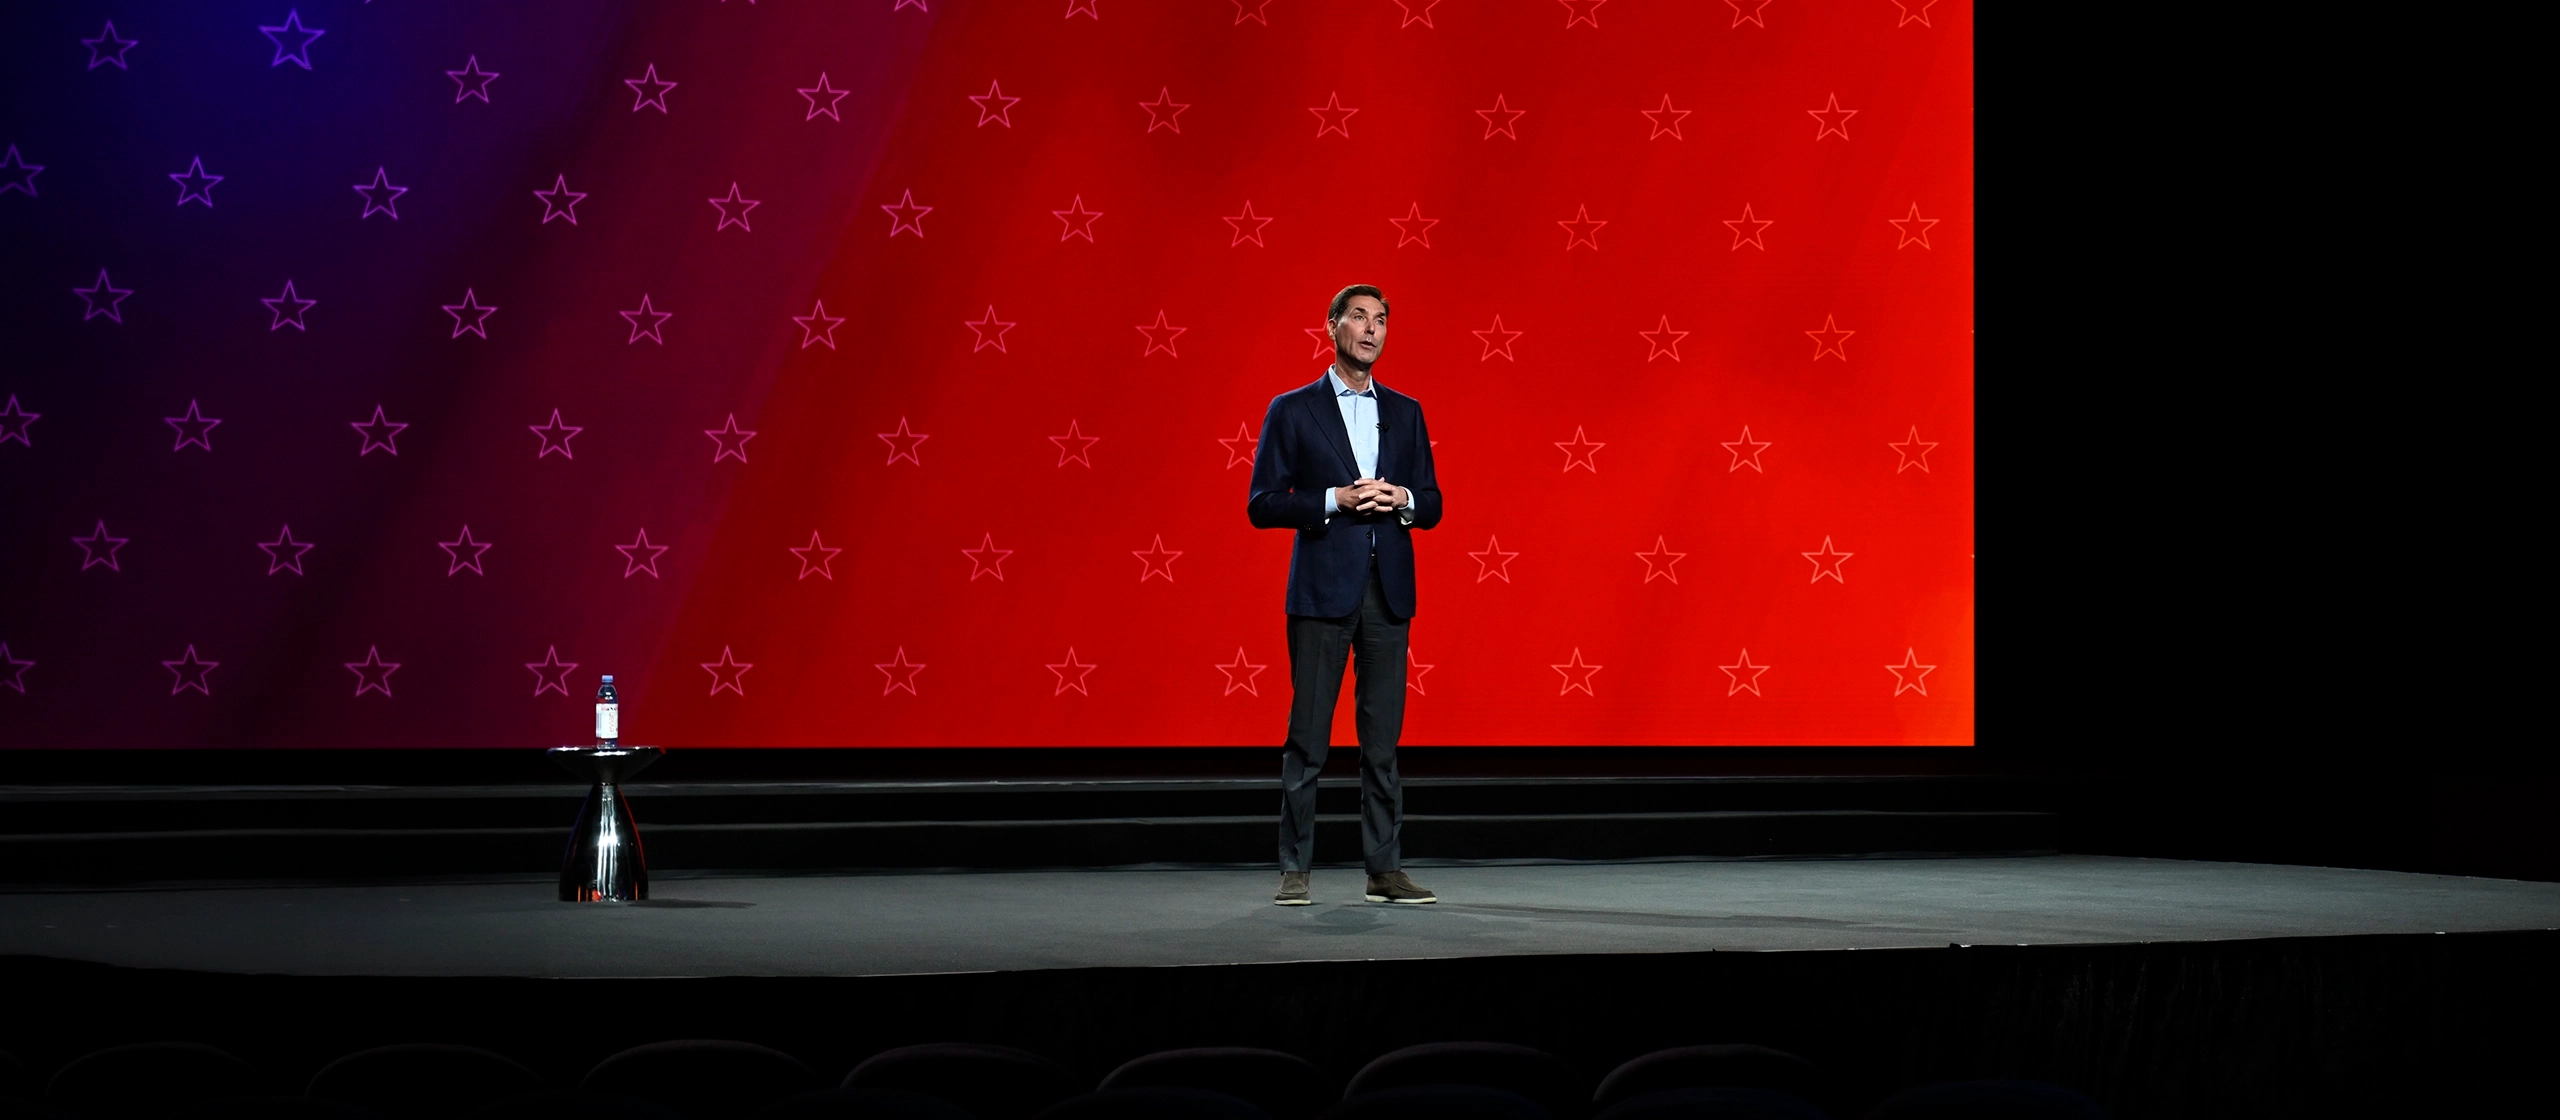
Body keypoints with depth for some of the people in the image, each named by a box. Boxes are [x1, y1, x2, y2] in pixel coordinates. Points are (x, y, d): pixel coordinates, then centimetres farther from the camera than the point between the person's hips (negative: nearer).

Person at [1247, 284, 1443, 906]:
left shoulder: (1404, 412, 13)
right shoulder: (1293, 411, 2)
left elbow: (1432, 506, 14)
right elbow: (1262, 505, -3)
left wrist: (1400, 498, -8)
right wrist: (1336, 500, -14)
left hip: (1388, 593, 3)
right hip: (1323, 590, -3)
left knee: (1383, 739, 5)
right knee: (1307, 738, -2)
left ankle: (1385, 870, 9)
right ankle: (1294, 870, 3)